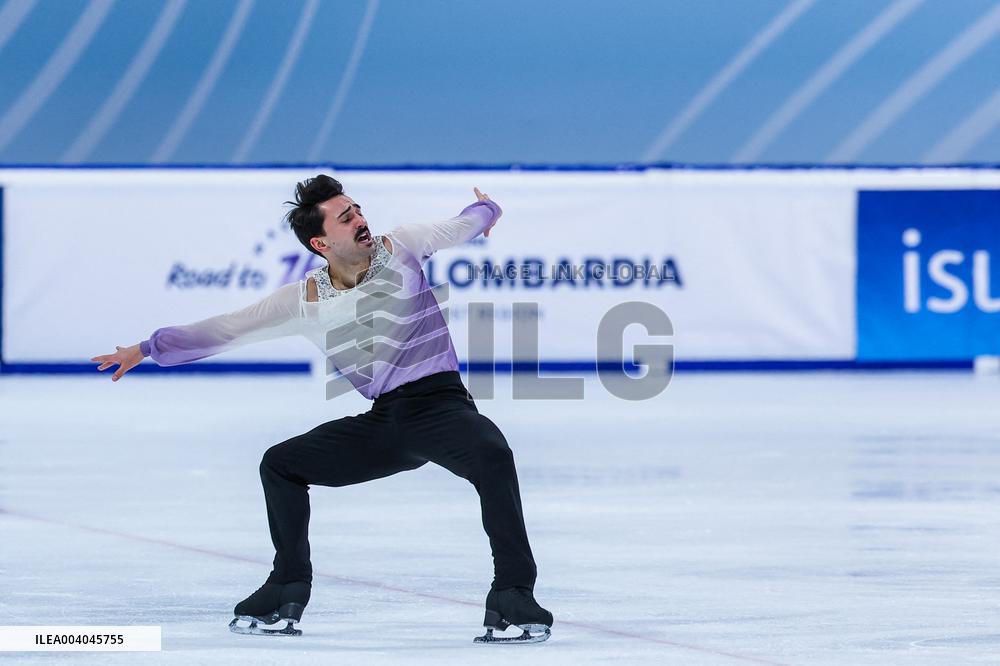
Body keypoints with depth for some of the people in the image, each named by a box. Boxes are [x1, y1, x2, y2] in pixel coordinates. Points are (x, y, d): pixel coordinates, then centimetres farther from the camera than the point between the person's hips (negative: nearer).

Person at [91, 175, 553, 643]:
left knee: (491, 455, -35)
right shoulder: (305, 300, 3)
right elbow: (230, 328, 9)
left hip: (441, 404, -4)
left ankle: (512, 595, -32)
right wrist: (150, 348, 10)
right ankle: (288, 589, 15)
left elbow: (461, 228, 13)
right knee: (280, 464, 3)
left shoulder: (399, 248, -2)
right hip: (381, 420, 4)